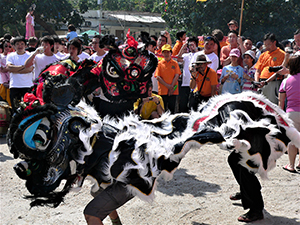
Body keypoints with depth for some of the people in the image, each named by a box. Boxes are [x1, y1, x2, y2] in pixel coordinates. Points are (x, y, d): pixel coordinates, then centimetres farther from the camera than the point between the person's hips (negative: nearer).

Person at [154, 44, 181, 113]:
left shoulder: (175, 63, 7)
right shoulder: (159, 64, 6)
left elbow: (177, 76, 1)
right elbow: (158, 77, -1)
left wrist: (171, 87, -10)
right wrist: (167, 86, -10)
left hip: (173, 91, 0)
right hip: (163, 91, 0)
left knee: (172, 108, 0)